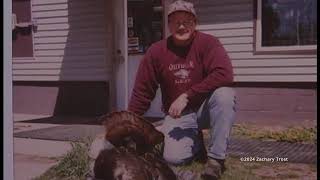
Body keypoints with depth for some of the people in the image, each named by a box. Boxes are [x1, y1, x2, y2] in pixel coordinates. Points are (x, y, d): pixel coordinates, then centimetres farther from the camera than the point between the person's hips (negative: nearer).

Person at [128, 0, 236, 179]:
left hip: (205, 108, -2)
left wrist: (186, 96, -31)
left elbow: (224, 74, -30)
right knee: (173, 157, -21)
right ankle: (194, 139, 17)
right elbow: (142, 92, 0)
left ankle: (216, 158, -22)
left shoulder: (208, 43, -13)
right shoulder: (156, 51, -4)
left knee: (224, 94, -34)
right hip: (178, 114, 2)